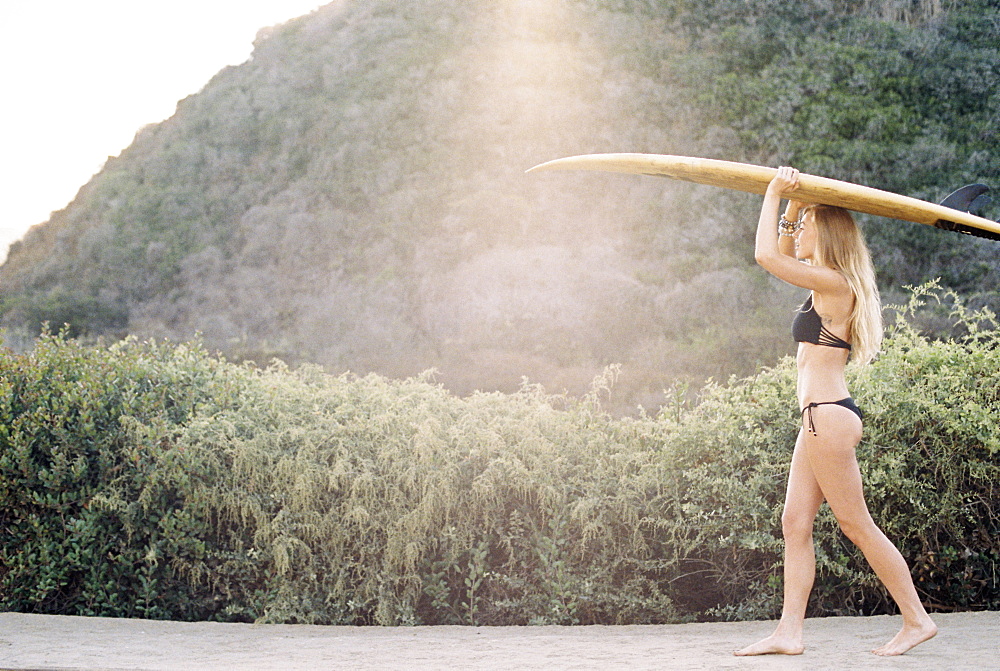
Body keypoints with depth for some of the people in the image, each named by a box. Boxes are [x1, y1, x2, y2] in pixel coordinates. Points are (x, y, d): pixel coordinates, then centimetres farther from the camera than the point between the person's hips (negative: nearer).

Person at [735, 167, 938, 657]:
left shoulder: (834, 283, -12)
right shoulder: (828, 286, 15)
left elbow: (767, 255, -17)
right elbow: (783, 253, 32)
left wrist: (774, 194, -7)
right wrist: (792, 204, 20)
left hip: (827, 415, -10)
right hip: (821, 418, 10)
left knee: (855, 523, -3)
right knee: (795, 524, 6)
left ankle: (917, 620, 5)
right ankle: (789, 632, 6)